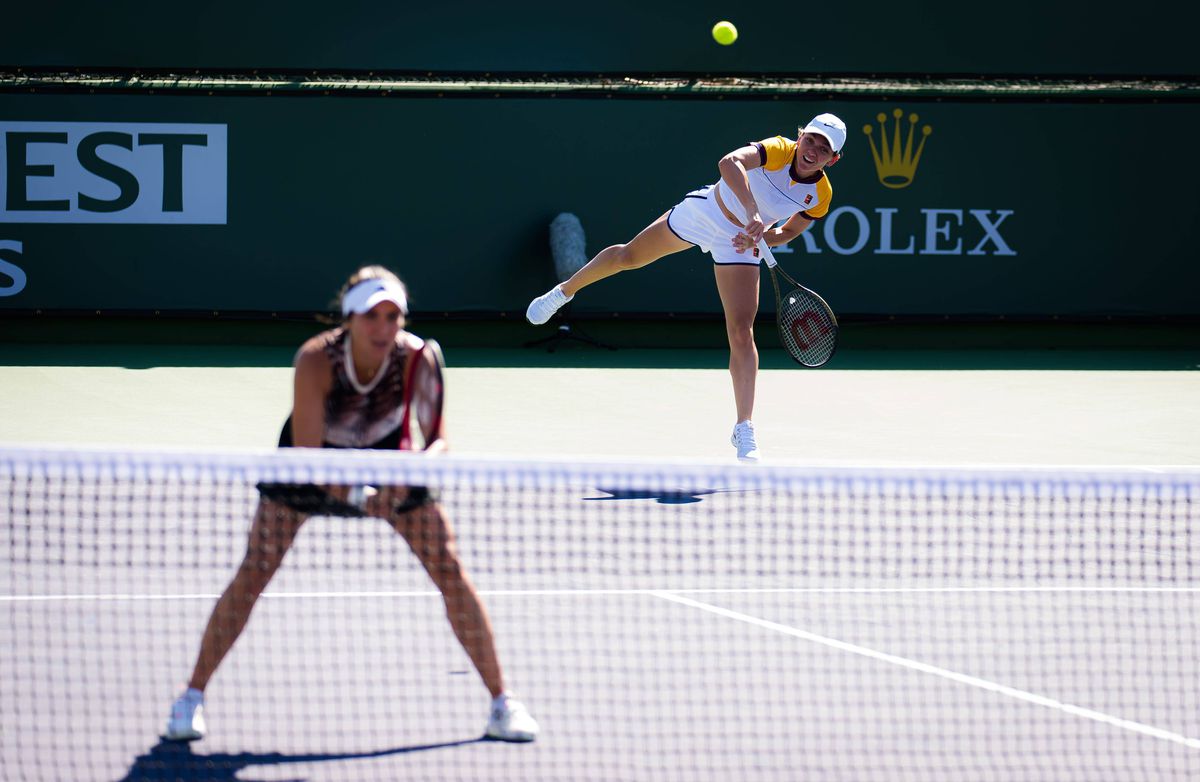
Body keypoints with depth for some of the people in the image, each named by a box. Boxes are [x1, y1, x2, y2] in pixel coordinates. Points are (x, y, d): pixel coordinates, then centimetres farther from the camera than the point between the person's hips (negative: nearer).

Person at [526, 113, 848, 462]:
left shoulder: (820, 196, -19)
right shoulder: (778, 151, -30)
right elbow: (729, 163, -50)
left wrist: (758, 237, -20)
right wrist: (753, 213, -60)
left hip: (738, 243, 1)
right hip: (705, 209, -1)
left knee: (742, 332, -10)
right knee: (628, 256, 19)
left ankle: (744, 432, -2)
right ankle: (564, 291, 49)